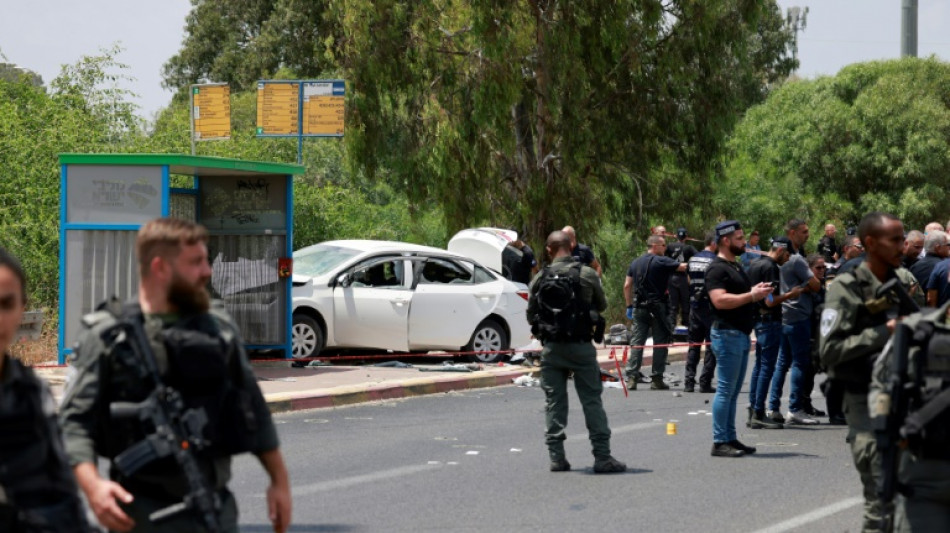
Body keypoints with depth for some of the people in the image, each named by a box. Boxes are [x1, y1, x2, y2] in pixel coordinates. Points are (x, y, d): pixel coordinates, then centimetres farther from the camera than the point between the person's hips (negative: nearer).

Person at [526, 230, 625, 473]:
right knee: (592, 400, 2)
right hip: (580, 345, -2)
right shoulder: (587, 274, -4)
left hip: (551, 347, 2)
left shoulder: (540, 278, 1)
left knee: (554, 402, 7)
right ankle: (602, 457, 0)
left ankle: (556, 456, 6)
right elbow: (602, 306, 8)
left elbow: (531, 315, 6)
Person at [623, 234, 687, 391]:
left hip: (640, 307, 5)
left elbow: (627, 285, 9)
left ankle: (631, 378, -4)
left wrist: (629, 305, 14)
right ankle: (656, 379, 3)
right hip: (658, 307, -5)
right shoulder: (661, 262, -7)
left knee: (637, 342, 4)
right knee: (660, 343, 3)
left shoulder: (635, 263, 10)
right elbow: (683, 267, -11)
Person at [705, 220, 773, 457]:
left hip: (741, 334, 10)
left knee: (733, 391, 12)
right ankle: (719, 442, -6)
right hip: (727, 333, -10)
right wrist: (752, 296, -21)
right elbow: (720, 300, -24)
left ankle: (730, 438, 17)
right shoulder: (717, 268, -12)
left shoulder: (735, 266, 19)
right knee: (726, 389, -8)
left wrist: (756, 290, 10)